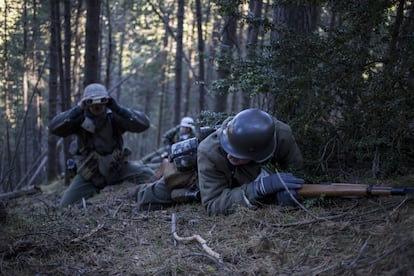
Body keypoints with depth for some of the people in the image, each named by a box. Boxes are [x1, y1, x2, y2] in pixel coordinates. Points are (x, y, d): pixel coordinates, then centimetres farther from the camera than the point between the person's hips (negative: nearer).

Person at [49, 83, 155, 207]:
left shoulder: (114, 117, -13)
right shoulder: (79, 119, -12)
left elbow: (144, 124, -25)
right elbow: (53, 128, -27)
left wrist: (117, 108, -33)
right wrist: (78, 109, -35)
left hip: (116, 166, 0)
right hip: (89, 172, 1)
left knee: (147, 174, -22)